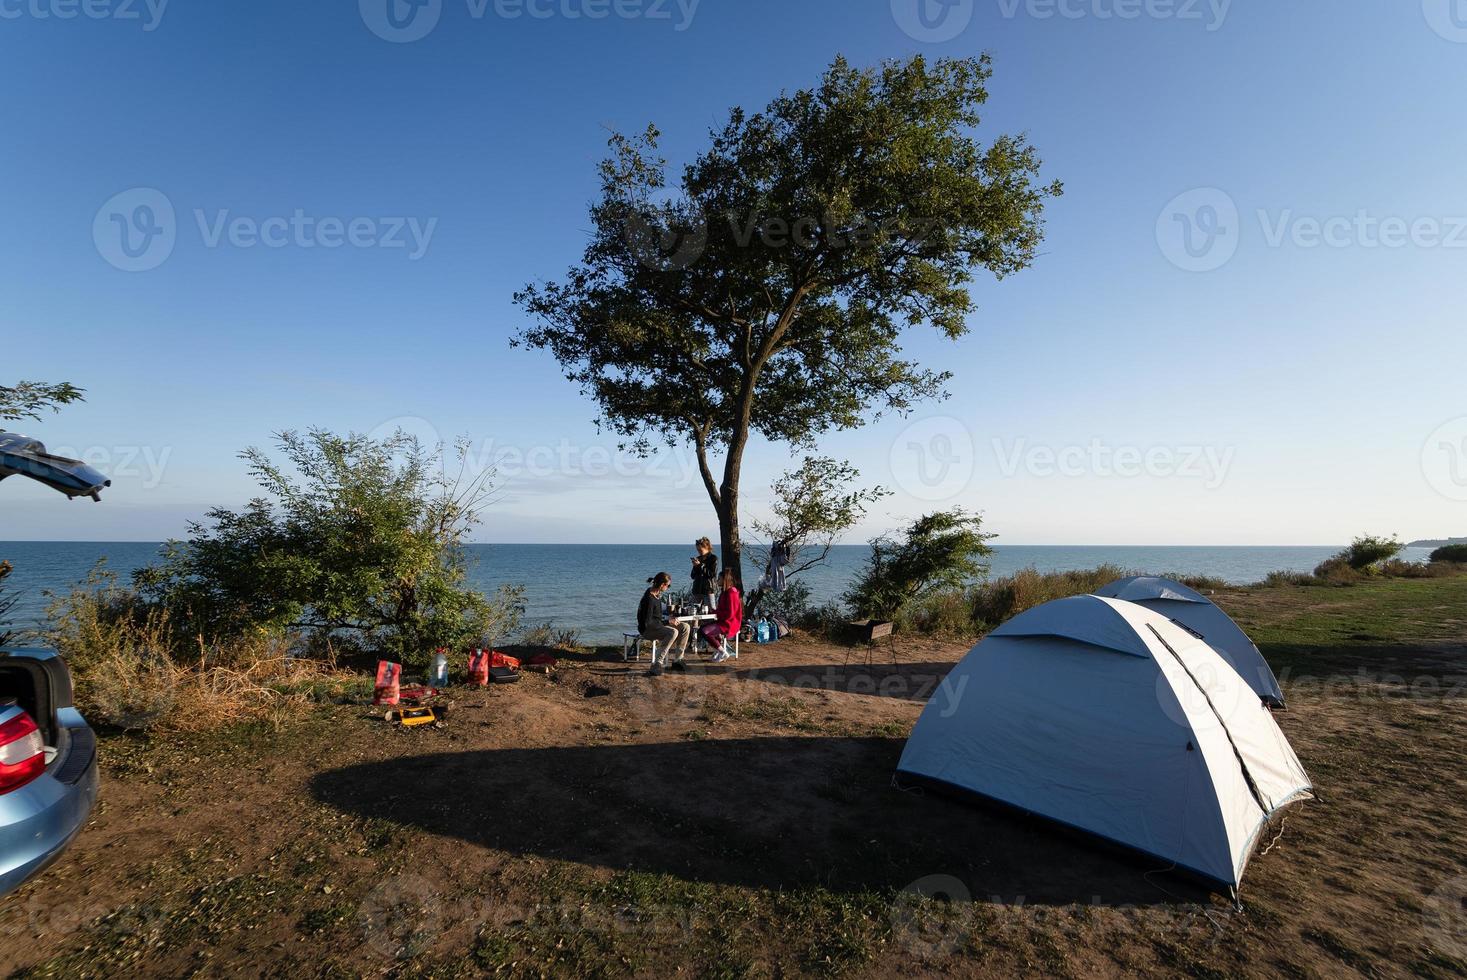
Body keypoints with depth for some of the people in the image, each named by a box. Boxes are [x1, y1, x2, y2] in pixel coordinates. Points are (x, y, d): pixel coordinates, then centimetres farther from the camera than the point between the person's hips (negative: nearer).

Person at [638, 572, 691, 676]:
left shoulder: (657, 593, 4)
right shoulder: (649, 598, -26)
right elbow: (648, 622, -29)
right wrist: (668, 622, -26)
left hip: (657, 624, 9)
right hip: (647, 629, -9)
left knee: (685, 627, -3)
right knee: (673, 632, -34)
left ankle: (678, 658, 1)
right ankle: (657, 665, -31)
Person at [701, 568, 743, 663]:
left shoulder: (731, 593, -18)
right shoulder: (725, 592, 14)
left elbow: (730, 614, -22)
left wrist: (717, 615, -12)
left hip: (730, 624, -11)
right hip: (724, 621, 11)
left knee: (705, 632, -19)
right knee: (703, 628, 8)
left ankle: (723, 652, -6)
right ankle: (723, 648, 7)